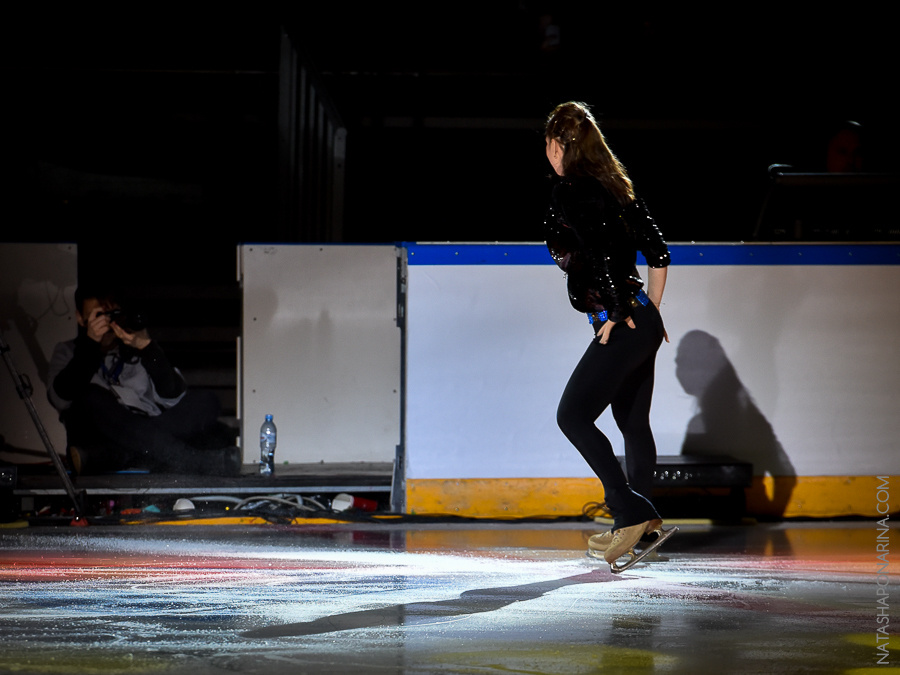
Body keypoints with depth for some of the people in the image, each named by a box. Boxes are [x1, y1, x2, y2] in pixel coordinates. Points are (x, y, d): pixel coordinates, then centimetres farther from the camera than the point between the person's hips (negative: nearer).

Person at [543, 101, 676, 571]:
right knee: (633, 424, 15)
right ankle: (640, 528, 21)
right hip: (644, 324, 9)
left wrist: (616, 314, -18)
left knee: (573, 416, -7)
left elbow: (598, 251, -25)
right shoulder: (613, 186, 14)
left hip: (619, 326, -9)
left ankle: (632, 512, -11)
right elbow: (658, 252, 15)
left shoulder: (568, 189, -12)